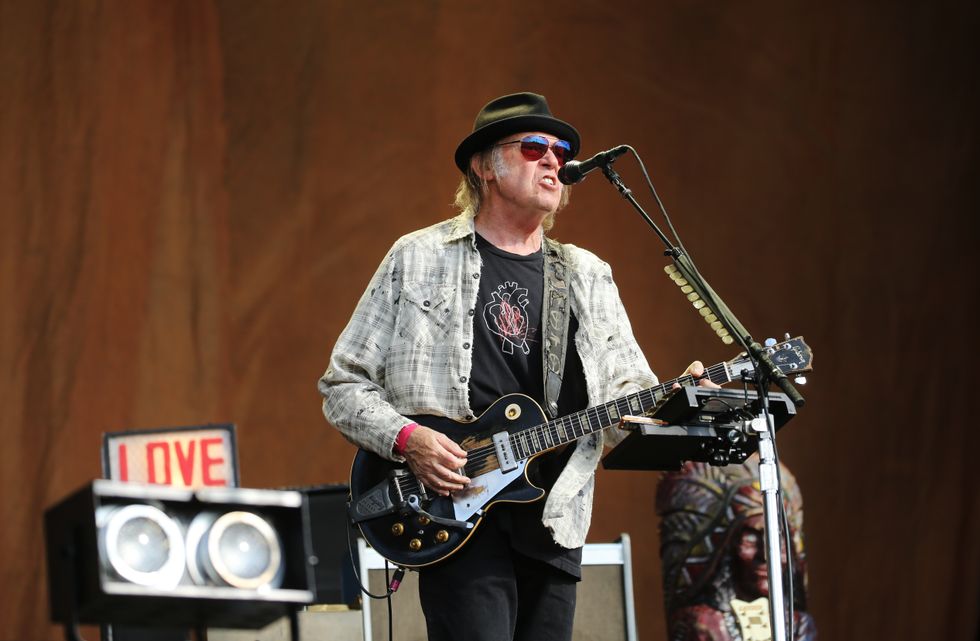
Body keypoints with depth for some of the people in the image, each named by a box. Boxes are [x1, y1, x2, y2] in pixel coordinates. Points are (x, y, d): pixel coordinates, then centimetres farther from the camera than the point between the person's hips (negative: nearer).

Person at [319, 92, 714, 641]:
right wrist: (406, 438, -12)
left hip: (554, 520, 5)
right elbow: (344, 384, 6)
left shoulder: (587, 277, 16)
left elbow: (624, 395, 10)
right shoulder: (418, 260, 5)